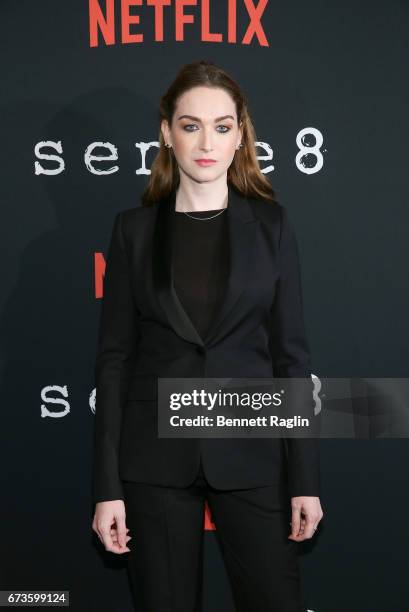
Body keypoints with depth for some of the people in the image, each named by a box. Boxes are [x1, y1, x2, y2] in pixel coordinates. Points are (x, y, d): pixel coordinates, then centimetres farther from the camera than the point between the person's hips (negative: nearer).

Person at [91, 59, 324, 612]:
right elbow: (115, 357, 1)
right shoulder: (135, 228, 2)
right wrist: (107, 486, -3)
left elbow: (291, 353, 1)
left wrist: (306, 478, -2)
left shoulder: (270, 224, 2)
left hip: (251, 452, 0)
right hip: (156, 458, 0)